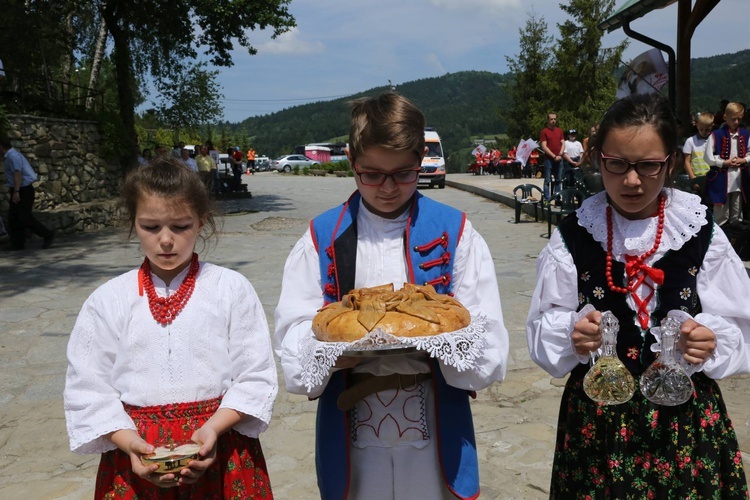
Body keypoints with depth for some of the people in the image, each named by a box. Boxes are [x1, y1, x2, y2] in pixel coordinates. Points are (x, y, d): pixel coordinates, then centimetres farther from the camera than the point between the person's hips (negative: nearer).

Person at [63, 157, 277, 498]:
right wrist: (130, 443, -14)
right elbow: (88, 389, -1)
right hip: (136, 458, 1)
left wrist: (212, 429, -18)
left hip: (219, 453, -1)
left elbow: (255, 377, -5)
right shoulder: (107, 301, 0)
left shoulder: (232, 289, -4)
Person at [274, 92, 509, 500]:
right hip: (351, 437, 1)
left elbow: (487, 352, -5)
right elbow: (294, 337, -4)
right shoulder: (322, 238, 0)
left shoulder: (454, 233, -1)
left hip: (436, 434, 0)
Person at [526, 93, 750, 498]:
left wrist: (710, 342, -20)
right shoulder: (572, 238, -6)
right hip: (597, 418, 0)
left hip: (687, 418, 1)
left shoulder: (702, 235, -5)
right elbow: (543, 335, -1)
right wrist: (573, 334, -21)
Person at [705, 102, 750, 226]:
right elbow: (708, 157, -10)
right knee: (721, 215, 2)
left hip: (739, 178, 5)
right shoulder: (716, 135, -9)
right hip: (721, 179, -5)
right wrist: (725, 162, -14)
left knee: (737, 213, 13)